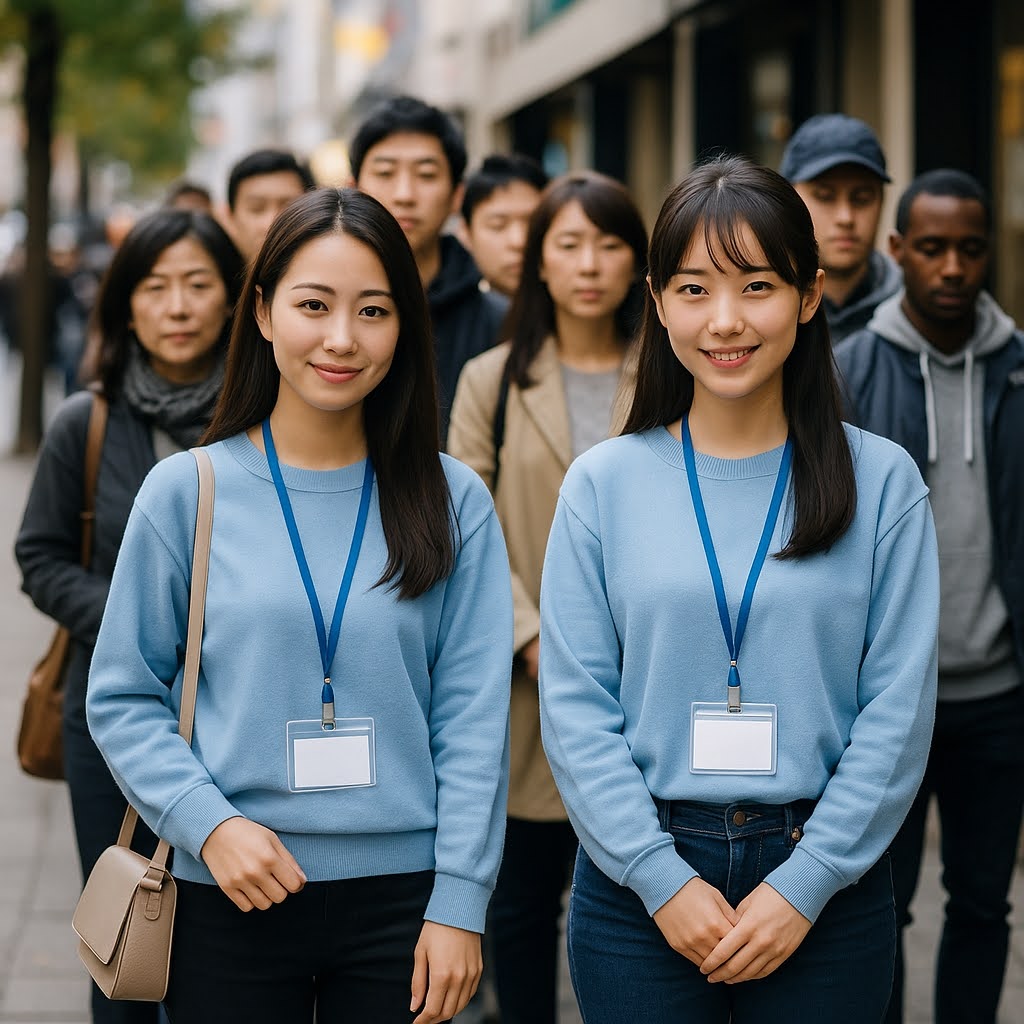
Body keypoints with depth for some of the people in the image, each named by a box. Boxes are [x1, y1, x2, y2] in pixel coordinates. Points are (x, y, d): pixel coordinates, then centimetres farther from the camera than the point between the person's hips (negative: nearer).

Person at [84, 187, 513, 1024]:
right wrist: (208, 823, -13)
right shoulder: (187, 492, -1)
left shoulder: (452, 502, 1)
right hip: (230, 899, 0)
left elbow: (473, 717, -1)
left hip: (399, 893, 1)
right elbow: (123, 697, 1)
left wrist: (459, 904, -6)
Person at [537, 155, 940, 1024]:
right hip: (639, 885, 0)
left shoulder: (882, 482, -1)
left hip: (824, 886, 0)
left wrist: (804, 885, -10)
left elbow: (899, 709, -4)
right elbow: (575, 705, -3)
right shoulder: (604, 483, 0)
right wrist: (664, 878, -10)